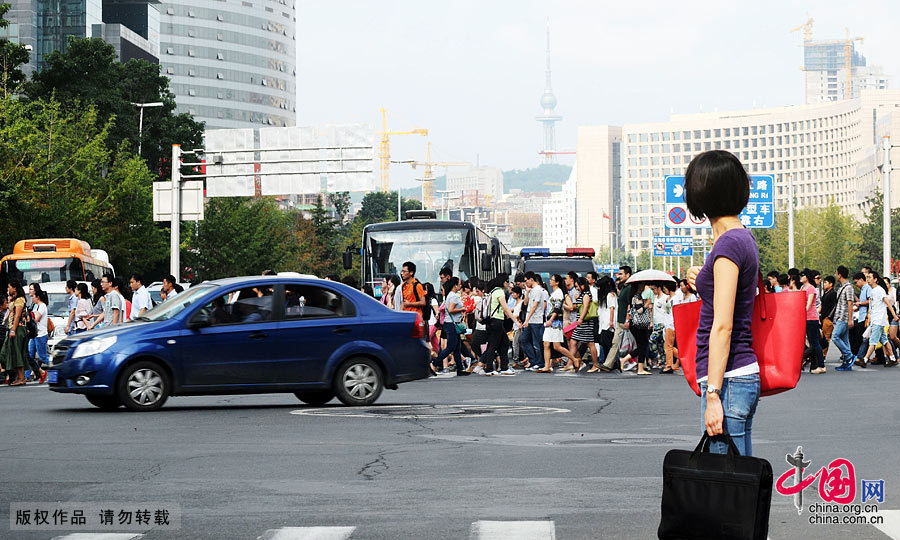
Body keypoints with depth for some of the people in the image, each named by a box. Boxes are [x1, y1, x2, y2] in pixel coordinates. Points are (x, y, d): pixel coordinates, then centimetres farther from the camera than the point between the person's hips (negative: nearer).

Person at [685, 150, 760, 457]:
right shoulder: (744, 237, 14)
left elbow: (723, 326, -19)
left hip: (727, 377, -10)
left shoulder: (729, 244, -15)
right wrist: (706, 285, 12)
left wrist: (713, 395, -20)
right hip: (746, 374, 10)